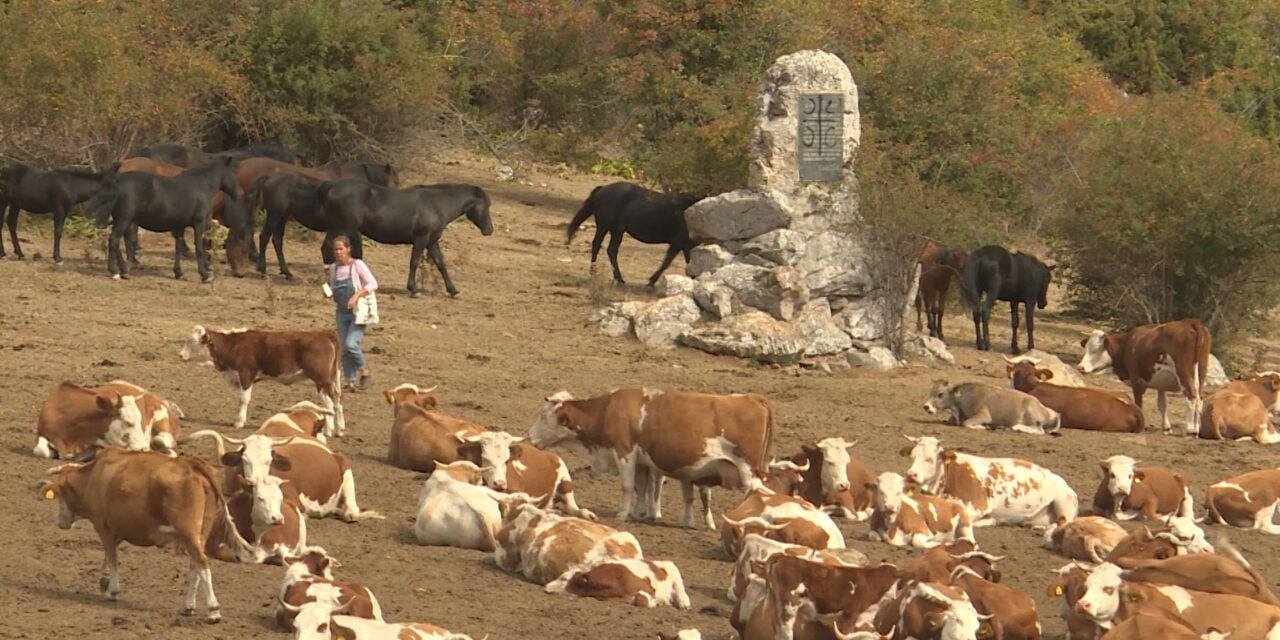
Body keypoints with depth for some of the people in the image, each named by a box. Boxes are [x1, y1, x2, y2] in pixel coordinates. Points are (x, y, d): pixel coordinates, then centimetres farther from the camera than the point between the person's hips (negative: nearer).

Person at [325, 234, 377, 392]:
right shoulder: (333, 268, 7)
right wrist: (329, 293, -4)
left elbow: (373, 284, -13)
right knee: (343, 348, 3)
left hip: (358, 312, -6)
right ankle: (350, 382, 11)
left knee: (351, 344, -18)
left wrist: (356, 295, -24)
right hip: (342, 312, 6)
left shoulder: (357, 265, -10)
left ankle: (363, 370, 6)